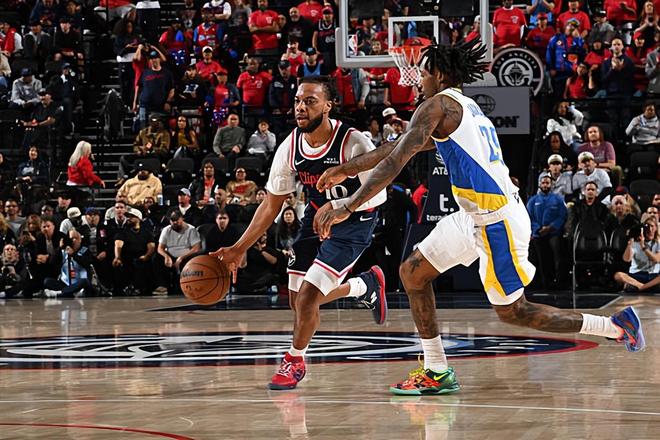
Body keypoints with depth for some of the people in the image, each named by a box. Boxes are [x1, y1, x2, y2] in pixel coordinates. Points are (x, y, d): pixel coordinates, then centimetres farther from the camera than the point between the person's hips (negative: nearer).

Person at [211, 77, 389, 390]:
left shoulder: (352, 143, -26)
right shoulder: (290, 148, -10)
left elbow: (377, 194, -23)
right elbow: (271, 205, -1)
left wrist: (337, 207, -38)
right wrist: (239, 248, -6)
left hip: (354, 220, -6)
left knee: (309, 294, -18)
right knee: (299, 299, 9)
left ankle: (295, 361, 6)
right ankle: (368, 284, 36)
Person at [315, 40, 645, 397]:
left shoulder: (437, 105, -9)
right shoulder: (465, 106, 19)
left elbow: (396, 161, -19)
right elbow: (401, 148, 26)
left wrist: (347, 207, -20)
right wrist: (347, 170, 31)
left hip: (497, 219, -9)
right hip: (478, 216, 9)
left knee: (511, 312, 2)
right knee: (412, 273, 11)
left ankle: (616, 326, 9)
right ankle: (437, 373, 12)